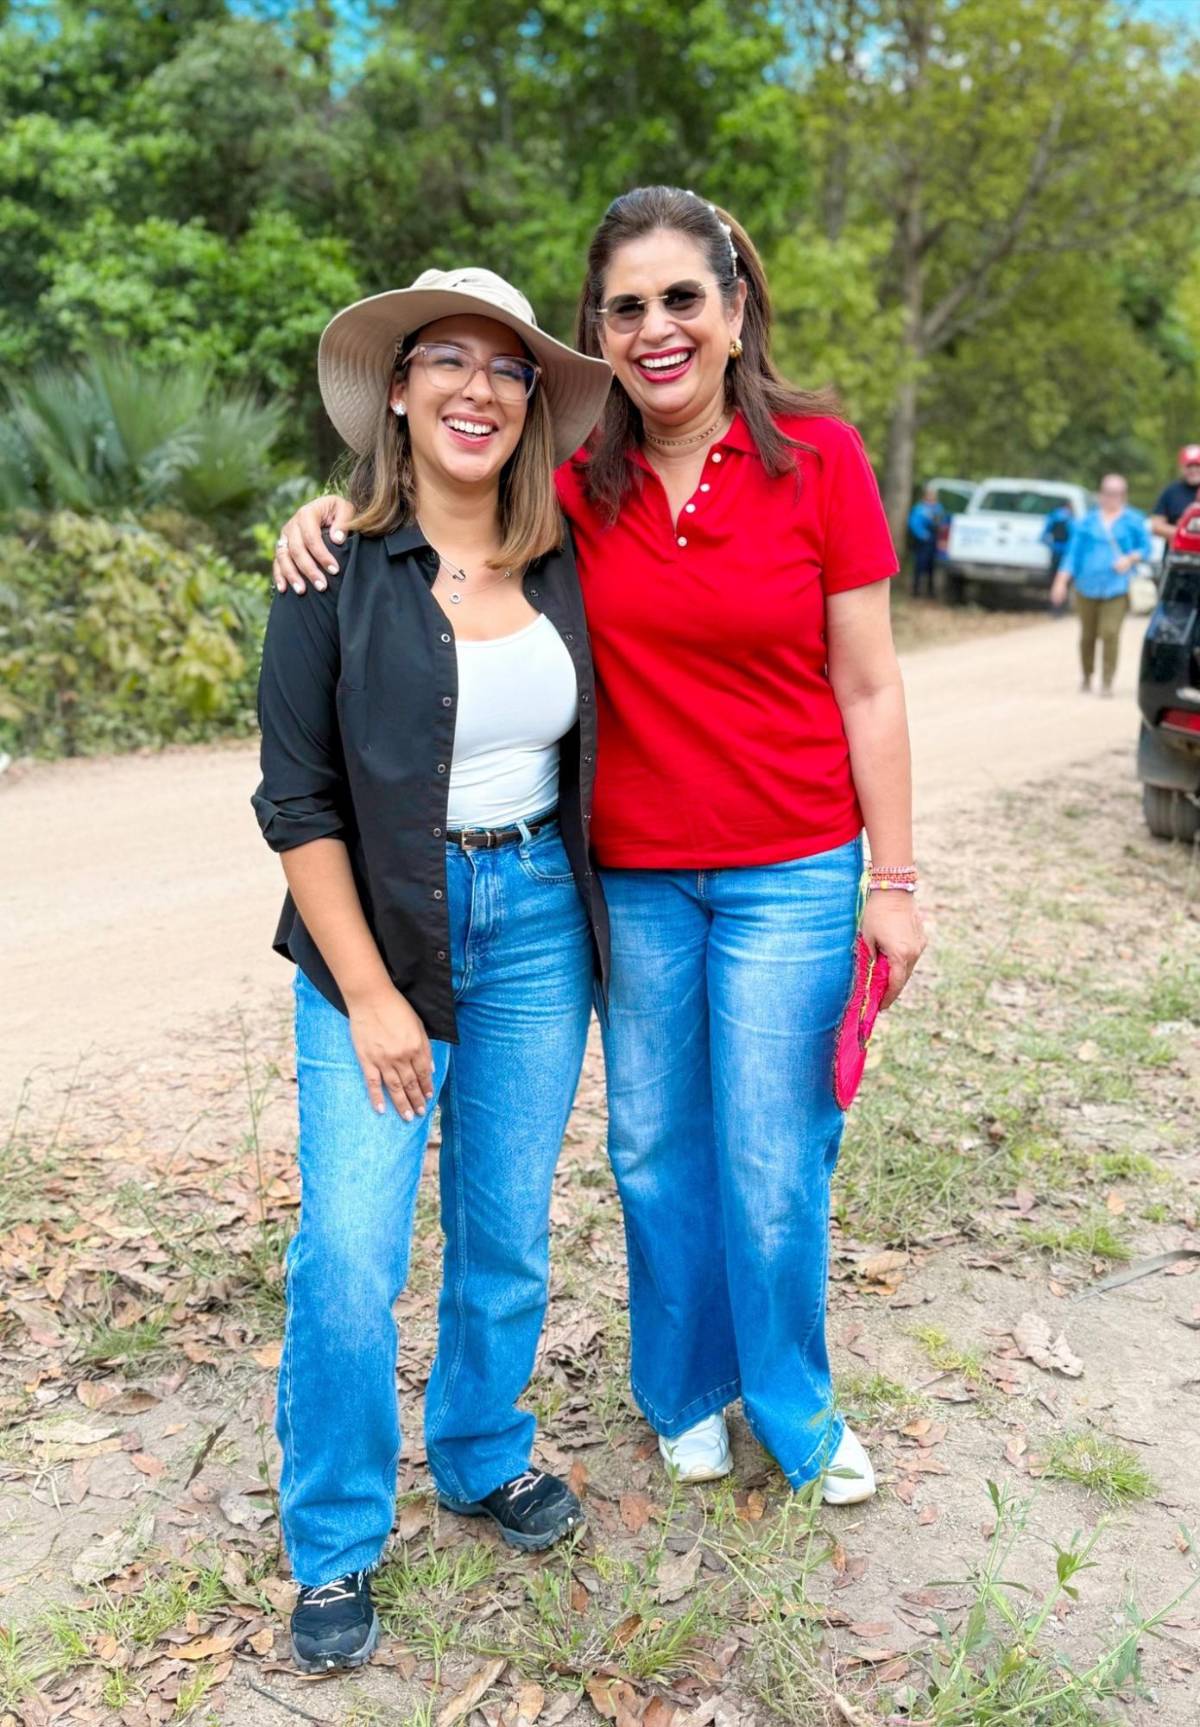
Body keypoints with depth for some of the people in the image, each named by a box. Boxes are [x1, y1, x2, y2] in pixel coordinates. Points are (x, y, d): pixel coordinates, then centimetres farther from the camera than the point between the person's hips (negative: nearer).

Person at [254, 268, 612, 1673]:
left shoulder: (563, 566, 3)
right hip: (377, 931, -3)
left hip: (535, 926, 4)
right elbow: (298, 802, -9)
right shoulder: (338, 571, -8)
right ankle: (333, 1546, 19)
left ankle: (484, 1457, 38)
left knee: (507, 1232, 13)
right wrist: (369, 994, -12)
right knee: (348, 1259, -4)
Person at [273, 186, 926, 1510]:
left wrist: (891, 880, -4)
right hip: (630, 878, 3)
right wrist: (335, 509, -8)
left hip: (790, 877, -2)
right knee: (653, 1150, 15)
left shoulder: (816, 457, -7)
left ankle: (794, 1406, 35)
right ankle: (687, 1390, 40)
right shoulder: (575, 477, -2)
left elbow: (868, 690, -5)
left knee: (772, 1164, 7)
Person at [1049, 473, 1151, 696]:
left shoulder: (1133, 521, 6)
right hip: (1087, 587, 2)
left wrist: (1131, 558, -13)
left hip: (1116, 589, -2)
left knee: (1110, 633, -15)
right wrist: (1061, 582, 1)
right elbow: (1073, 553, 8)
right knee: (1088, 635, 7)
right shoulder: (1087, 522, 10)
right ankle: (1087, 677, 26)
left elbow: (1145, 548, 8)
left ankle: (1107, 682, -8)